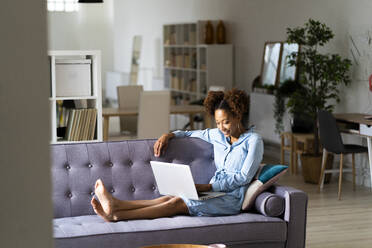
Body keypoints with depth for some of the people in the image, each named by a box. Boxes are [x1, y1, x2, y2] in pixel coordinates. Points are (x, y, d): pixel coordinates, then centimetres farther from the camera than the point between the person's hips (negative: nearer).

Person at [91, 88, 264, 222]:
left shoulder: (253, 140, -3)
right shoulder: (218, 135, 16)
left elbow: (244, 177, -11)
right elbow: (190, 134, 31)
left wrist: (208, 186, -18)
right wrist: (169, 135, 9)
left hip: (232, 198, -6)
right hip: (214, 191, 6)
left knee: (178, 203, -27)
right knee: (171, 198, -23)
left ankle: (117, 215, -37)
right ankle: (115, 205, -41)